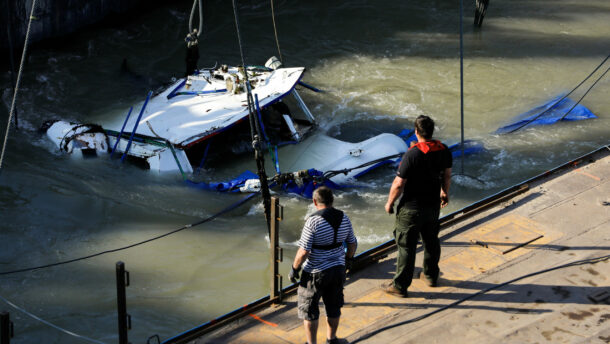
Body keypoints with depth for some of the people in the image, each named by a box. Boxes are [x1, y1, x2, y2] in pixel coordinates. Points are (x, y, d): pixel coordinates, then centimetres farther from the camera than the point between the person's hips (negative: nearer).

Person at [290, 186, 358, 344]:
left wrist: (294, 269, -8)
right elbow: (352, 243, 7)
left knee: (308, 309, 11)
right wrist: (348, 257, 25)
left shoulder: (313, 221, -22)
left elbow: (303, 251, -21)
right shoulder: (344, 218, -4)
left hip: (315, 273, -6)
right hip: (338, 269, 6)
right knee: (333, 306, 21)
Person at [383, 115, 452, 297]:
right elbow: (447, 176, 9)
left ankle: (400, 285, 11)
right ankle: (431, 276, 40)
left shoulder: (412, 154, -25)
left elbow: (399, 183, -21)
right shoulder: (444, 150, -5)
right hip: (434, 205, 6)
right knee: (431, 241, 23)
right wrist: (445, 193, 27)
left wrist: (390, 202, -6)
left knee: (406, 246, 3)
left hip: (412, 207, -6)